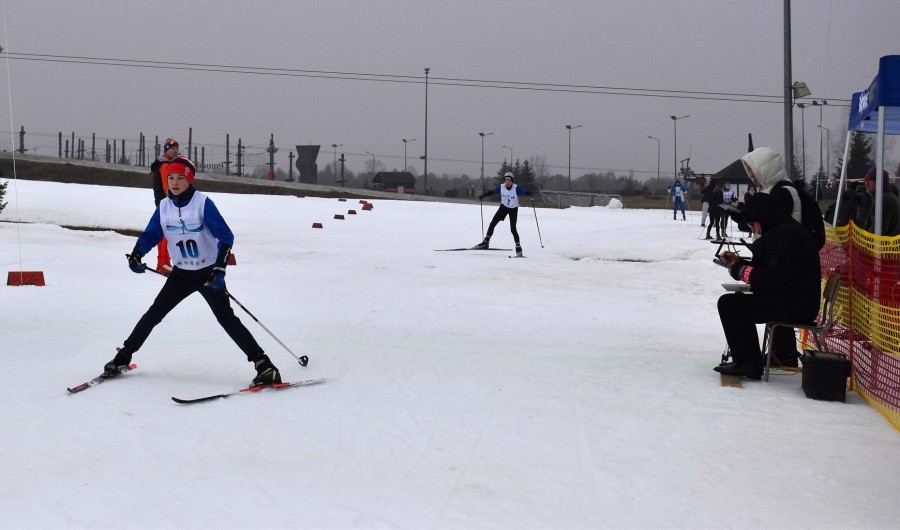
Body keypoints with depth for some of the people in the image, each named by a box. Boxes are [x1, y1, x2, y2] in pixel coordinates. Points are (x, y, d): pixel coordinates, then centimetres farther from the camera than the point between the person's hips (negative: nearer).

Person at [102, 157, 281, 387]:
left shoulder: (203, 203, -17)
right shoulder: (164, 206, -2)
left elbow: (226, 236, -19)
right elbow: (150, 235, 7)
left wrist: (219, 269, -29)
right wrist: (135, 255, -13)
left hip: (209, 273, -5)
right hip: (182, 273, 5)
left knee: (227, 318, -13)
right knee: (154, 314, 6)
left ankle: (264, 365, -12)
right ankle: (124, 356, 22)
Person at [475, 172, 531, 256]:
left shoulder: (516, 188, -24)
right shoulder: (501, 187, -14)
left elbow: (525, 192, -35)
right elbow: (491, 191, -4)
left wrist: (529, 193, -56)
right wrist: (483, 195, -13)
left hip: (513, 209, -4)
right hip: (503, 207, 4)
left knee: (513, 229, -13)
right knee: (492, 224, 0)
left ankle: (518, 247, 2)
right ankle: (486, 242, 15)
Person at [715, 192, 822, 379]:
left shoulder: (783, 234, -20)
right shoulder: (787, 231, 15)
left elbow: (774, 276, -27)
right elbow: (768, 269, 20)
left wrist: (741, 271, -15)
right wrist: (739, 262, 11)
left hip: (794, 306, -11)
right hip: (799, 304, 11)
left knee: (729, 304, -11)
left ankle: (746, 363, -8)